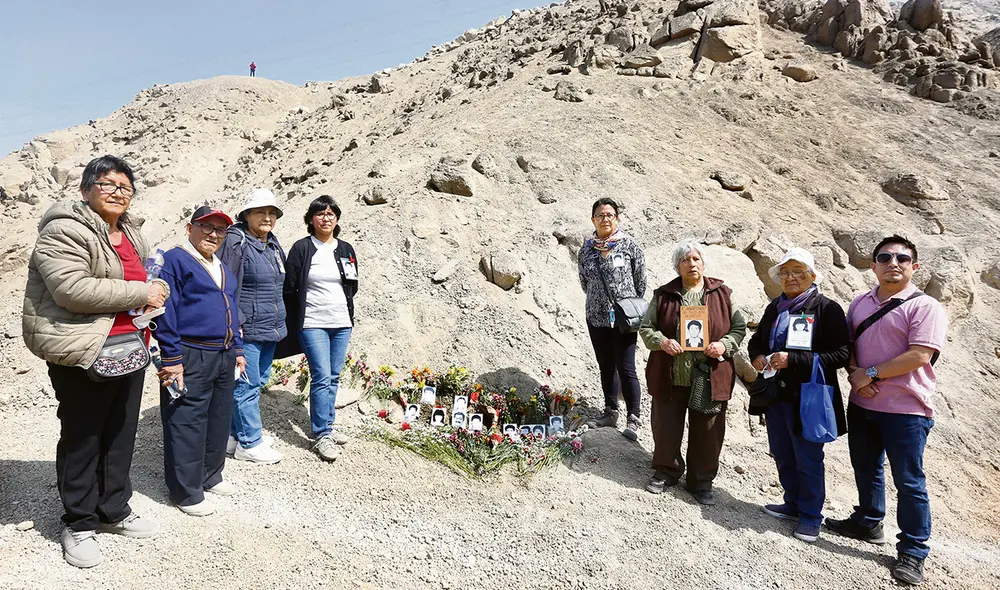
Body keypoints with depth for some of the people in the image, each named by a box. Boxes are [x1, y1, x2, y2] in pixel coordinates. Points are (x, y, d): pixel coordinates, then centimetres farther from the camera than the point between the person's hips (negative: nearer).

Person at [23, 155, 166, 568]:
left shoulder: (131, 236, 16)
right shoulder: (64, 231, -10)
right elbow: (73, 289, -24)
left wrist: (154, 293, 11)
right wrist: (140, 293, -19)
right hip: (83, 355, -8)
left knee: (121, 435, 15)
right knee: (82, 440, 5)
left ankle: (115, 511, 31)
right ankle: (78, 524, 21)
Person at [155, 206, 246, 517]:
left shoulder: (222, 268, 18)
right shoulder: (175, 259, -7)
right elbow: (166, 311, -14)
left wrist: (237, 351, 18)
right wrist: (171, 358, -17)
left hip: (223, 357, 8)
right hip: (190, 358, -8)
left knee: (219, 420, 16)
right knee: (187, 425, -1)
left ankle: (210, 476, 32)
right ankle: (186, 492, 11)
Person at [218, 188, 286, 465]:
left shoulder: (273, 245, 14)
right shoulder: (236, 243, -12)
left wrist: (279, 323, 23)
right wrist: (234, 325, -19)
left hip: (270, 329, 9)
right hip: (246, 330, -9)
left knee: (259, 381, 16)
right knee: (247, 385, -1)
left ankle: (236, 433, 30)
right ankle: (249, 443, 11)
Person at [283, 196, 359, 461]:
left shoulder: (346, 249, 10)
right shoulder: (302, 248, -4)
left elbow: (353, 285, 19)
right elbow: (289, 288, -2)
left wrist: (344, 307, 10)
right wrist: (297, 319, 3)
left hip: (342, 323, 5)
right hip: (312, 324, -5)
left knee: (333, 377, 11)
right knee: (322, 377, -9)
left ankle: (327, 425, 24)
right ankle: (321, 436, -1)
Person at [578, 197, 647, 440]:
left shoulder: (629, 245, -5)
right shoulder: (587, 250, 4)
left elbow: (641, 280, 0)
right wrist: (600, 299, 13)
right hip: (596, 318, 4)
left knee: (626, 369, -4)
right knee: (606, 367, 16)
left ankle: (634, 419, 8)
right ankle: (610, 412, 30)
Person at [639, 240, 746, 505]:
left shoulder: (722, 294, 3)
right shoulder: (664, 295, 2)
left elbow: (739, 327, 6)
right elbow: (646, 327, 3)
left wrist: (724, 345, -12)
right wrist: (662, 342, -17)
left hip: (711, 379, 0)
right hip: (669, 377, 0)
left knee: (707, 433, 10)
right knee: (665, 427, 12)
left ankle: (702, 481, 28)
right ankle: (666, 471, 34)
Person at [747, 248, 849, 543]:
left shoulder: (827, 309, -11)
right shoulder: (775, 307, 9)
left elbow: (841, 354, -17)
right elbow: (757, 340, 20)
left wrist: (792, 360, -24)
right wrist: (757, 355, -4)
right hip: (776, 395, 7)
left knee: (808, 460, 5)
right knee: (782, 455, 18)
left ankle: (810, 516, 22)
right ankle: (794, 504, 36)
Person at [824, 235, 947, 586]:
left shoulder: (924, 307, -11)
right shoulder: (860, 303, 9)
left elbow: (918, 356, -20)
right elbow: (846, 345, 11)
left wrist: (872, 373, -18)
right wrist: (854, 374, -7)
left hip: (905, 410, -6)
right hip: (861, 405, 6)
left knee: (908, 481, 3)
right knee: (866, 469, 20)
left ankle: (913, 551, 17)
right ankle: (868, 523, 40)